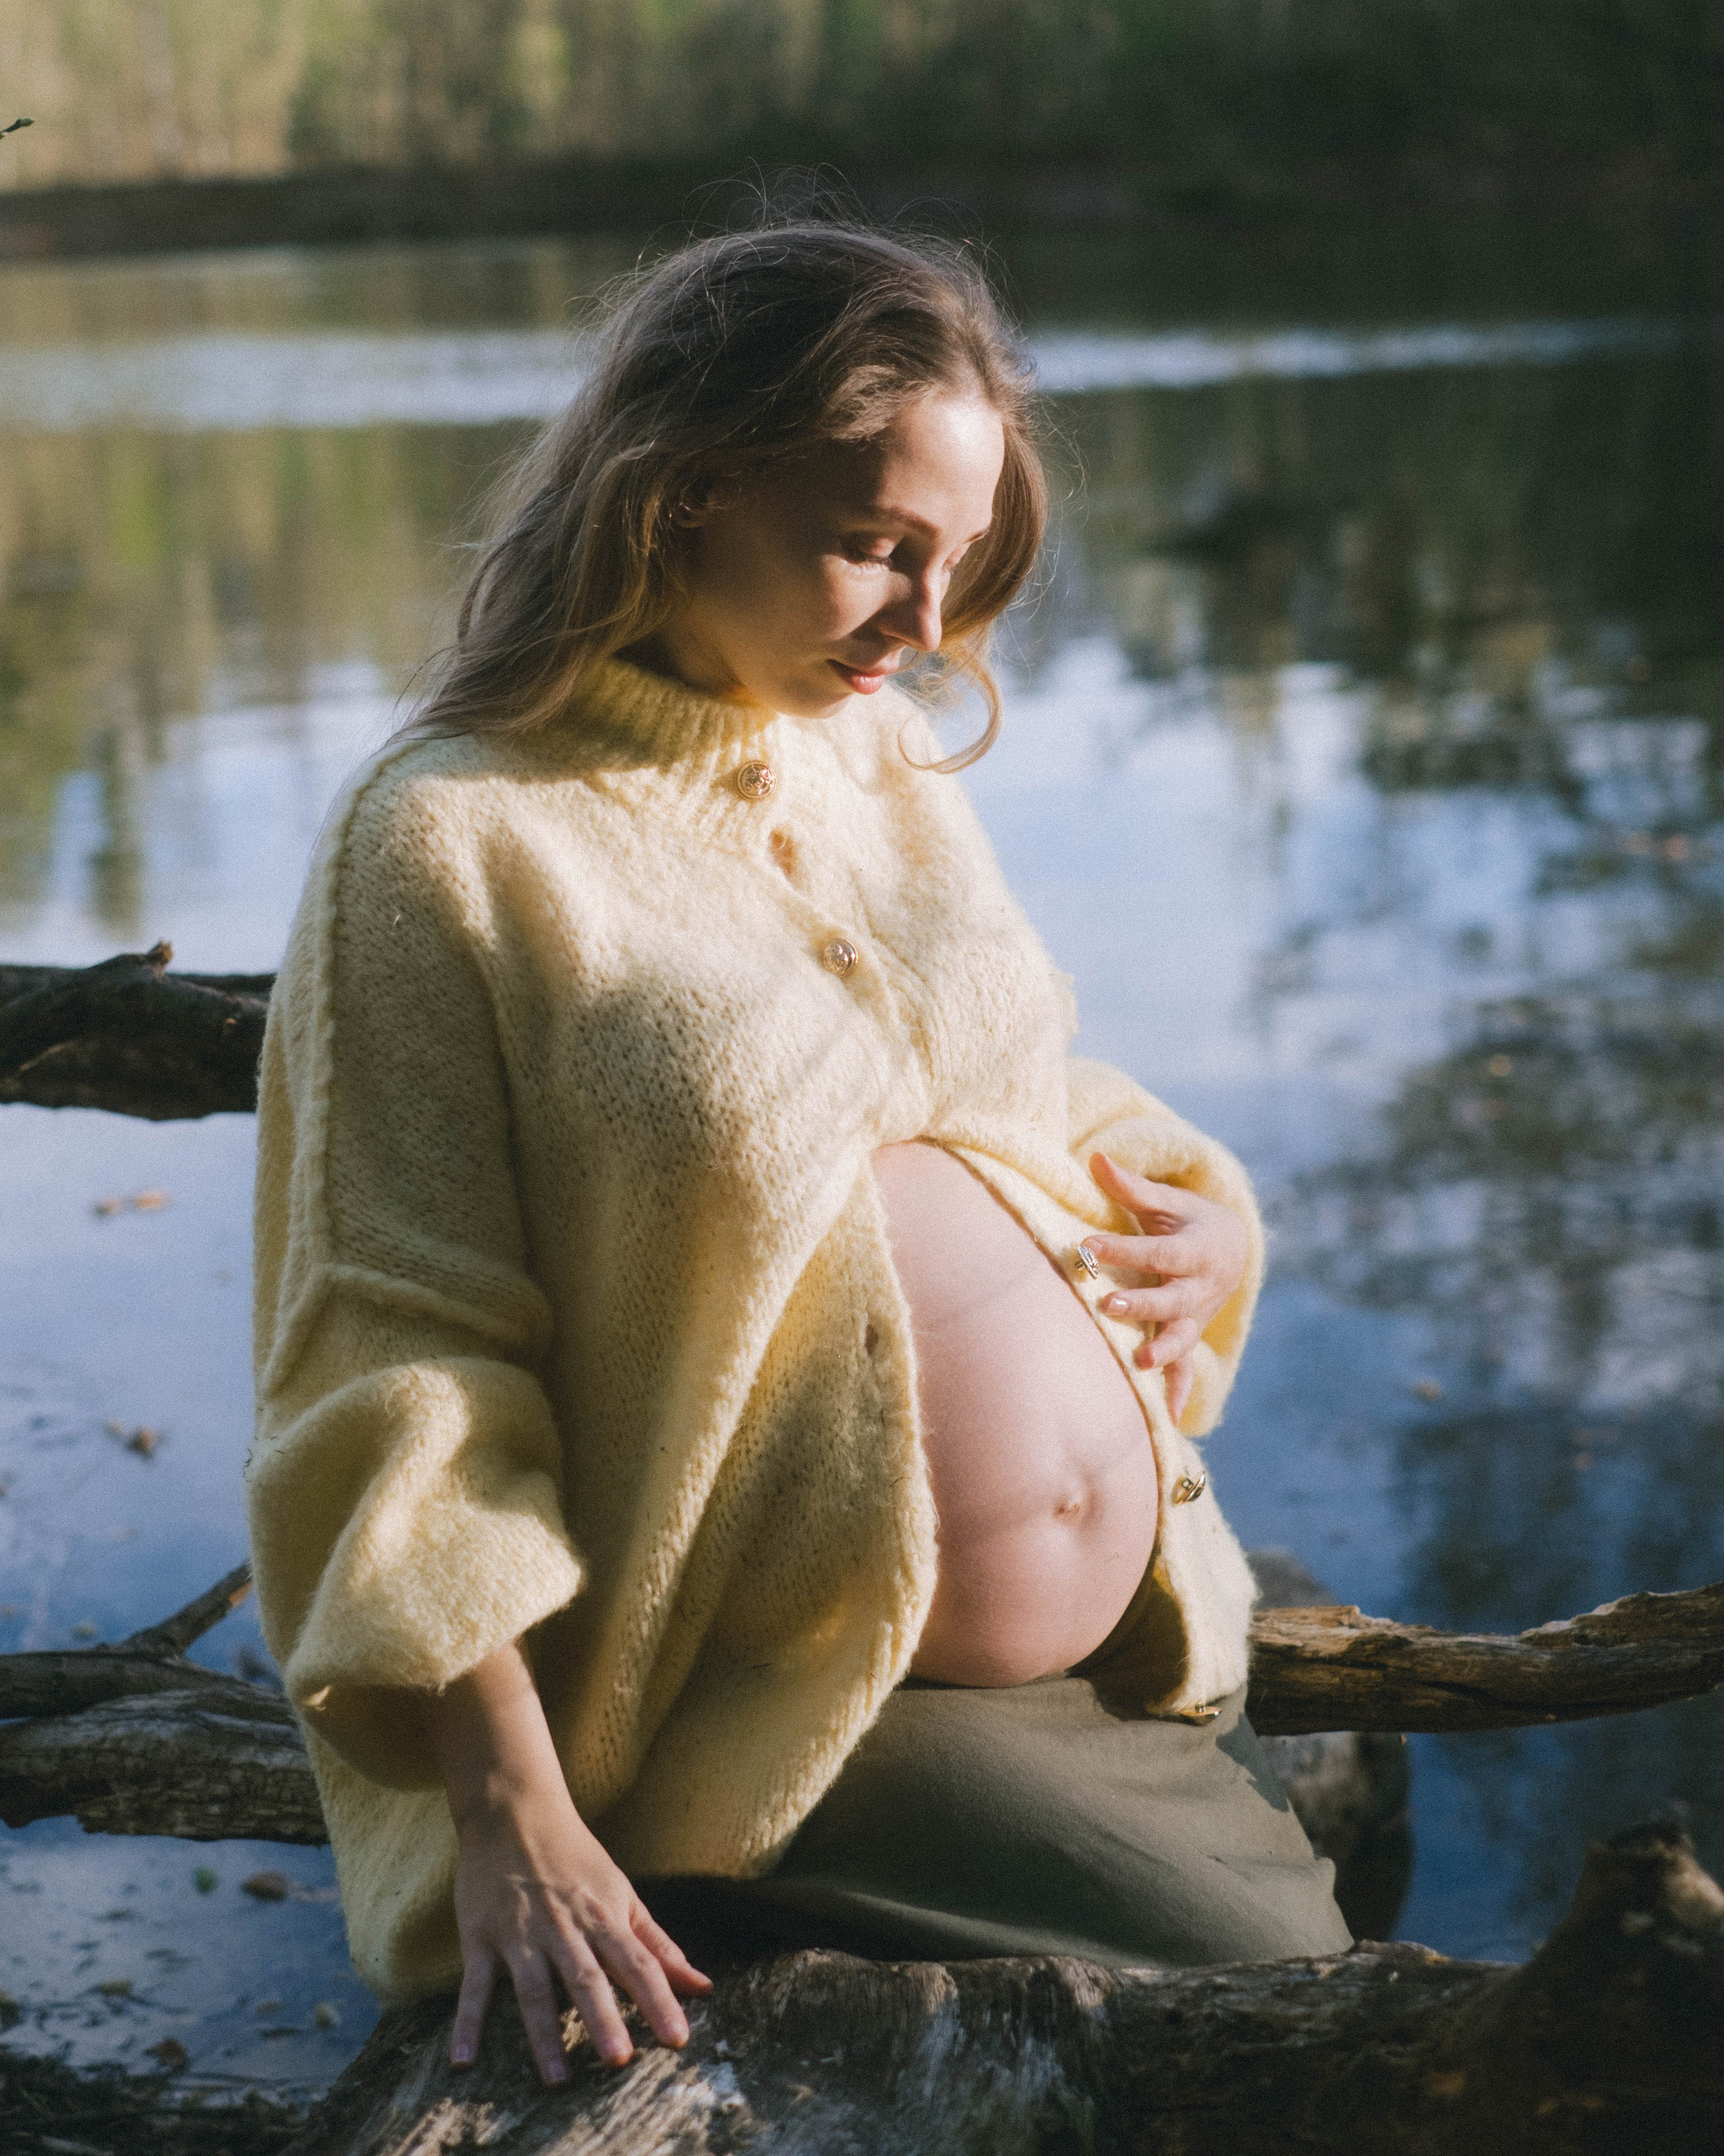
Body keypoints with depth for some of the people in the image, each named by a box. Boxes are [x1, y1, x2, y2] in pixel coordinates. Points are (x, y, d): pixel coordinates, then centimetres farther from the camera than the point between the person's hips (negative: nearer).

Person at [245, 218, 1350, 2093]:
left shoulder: (886, 767, 9)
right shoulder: (447, 847, -12)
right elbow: (402, 1363, -15)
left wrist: (1204, 1213, 2)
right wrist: (511, 1819, -22)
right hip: (794, 1723, -7)